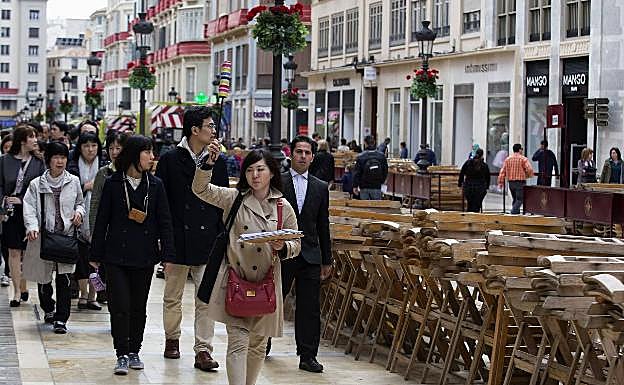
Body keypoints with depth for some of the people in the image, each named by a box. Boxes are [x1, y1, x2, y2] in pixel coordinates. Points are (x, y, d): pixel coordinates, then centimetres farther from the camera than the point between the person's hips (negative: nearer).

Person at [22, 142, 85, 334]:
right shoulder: (37, 184, 2)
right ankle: (48, 309, 38)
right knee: (43, 277, 11)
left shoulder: (74, 182, 8)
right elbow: (29, 208, -6)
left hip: (67, 236, 0)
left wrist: (79, 211, -1)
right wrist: (32, 227, -24)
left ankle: (61, 318, -4)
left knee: (64, 278, -10)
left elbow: (80, 202, 22)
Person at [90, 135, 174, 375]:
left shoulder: (155, 185, 3)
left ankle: (134, 351, 22)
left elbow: (164, 221, 3)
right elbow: (102, 221, 2)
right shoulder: (113, 184, -2)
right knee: (120, 306, -6)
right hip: (116, 256, -2)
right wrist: (96, 255, 1)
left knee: (139, 307, 10)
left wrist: (168, 255, -3)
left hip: (144, 256, 2)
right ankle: (122, 355, 0)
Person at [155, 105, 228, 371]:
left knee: (206, 299, -2)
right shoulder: (170, 160, -3)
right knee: (172, 297, 13)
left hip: (207, 242, 2)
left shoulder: (218, 162, 6)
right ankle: (172, 339, 30)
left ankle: (203, 350, 1)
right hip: (177, 240, -1)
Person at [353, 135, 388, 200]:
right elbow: (385, 171, 9)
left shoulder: (361, 157, -7)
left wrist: (355, 186, 3)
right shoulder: (381, 156, 1)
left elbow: (356, 173, -5)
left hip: (364, 188, -1)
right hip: (377, 187, 2)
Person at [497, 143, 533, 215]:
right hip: (520, 182, -6)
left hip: (511, 182, 6)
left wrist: (500, 182, 7)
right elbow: (529, 169, -16)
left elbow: (502, 171, 5)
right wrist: (528, 176, 6)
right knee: (519, 199, -5)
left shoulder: (507, 159, 8)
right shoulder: (523, 159, -6)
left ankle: (517, 212, 21)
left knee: (515, 199, 19)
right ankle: (514, 211, -21)